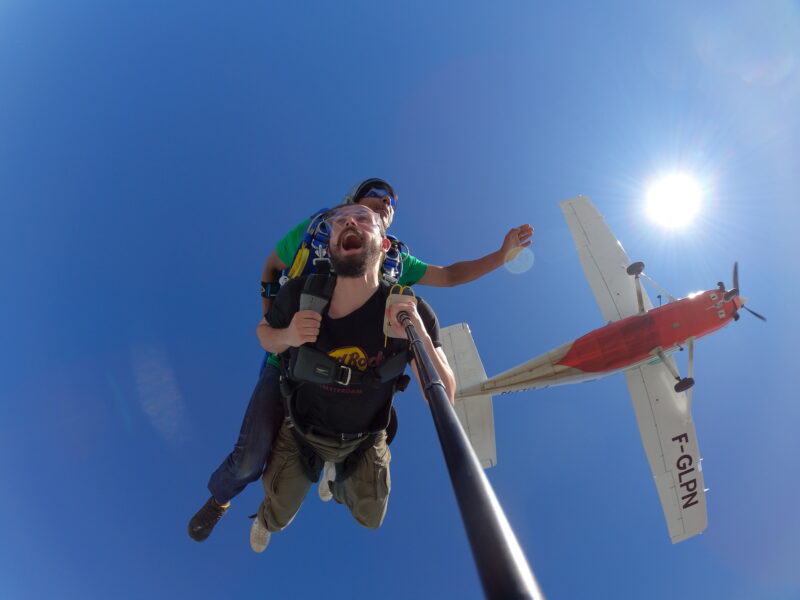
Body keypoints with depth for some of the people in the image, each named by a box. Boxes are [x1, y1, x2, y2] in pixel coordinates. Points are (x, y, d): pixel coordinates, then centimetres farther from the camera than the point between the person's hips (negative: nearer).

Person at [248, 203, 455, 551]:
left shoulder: (410, 313, -30)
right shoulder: (300, 295, -27)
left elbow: (442, 398, -29)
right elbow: (264, 333, -7)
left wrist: (421, 339, -47)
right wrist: (287, 336, -31)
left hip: (364, 440, 1)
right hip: (302, 432, 0)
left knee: (370, 520, 26)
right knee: (279, 514, 21)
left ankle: (338, 483, 62)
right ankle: (266, 522, 61)